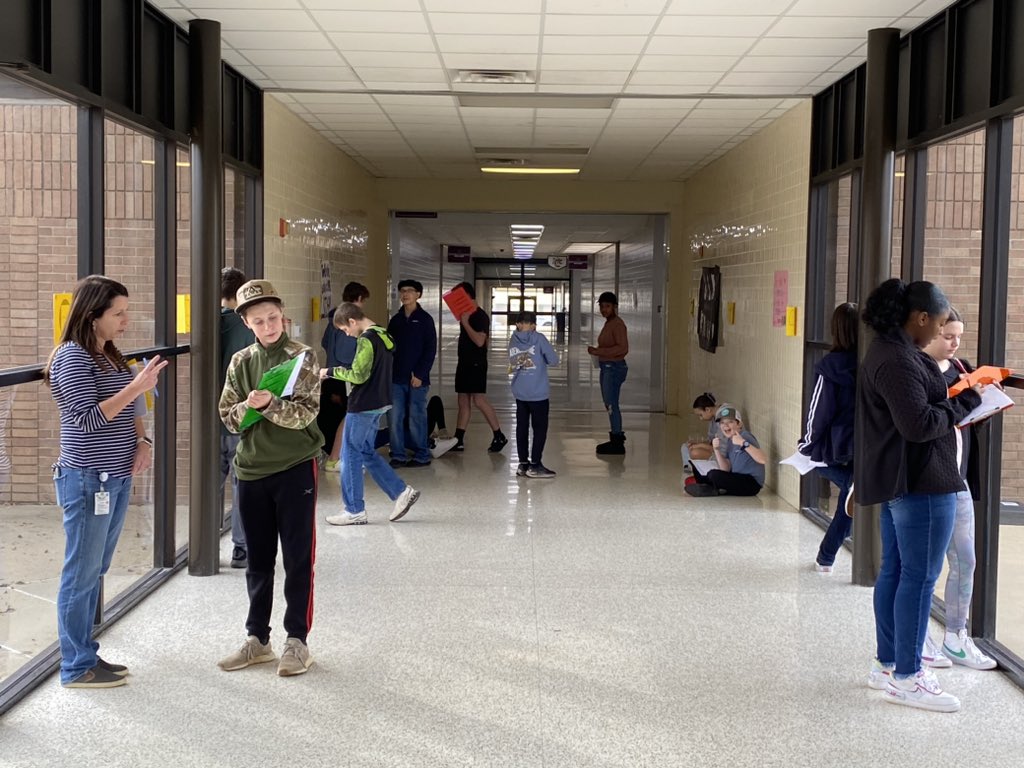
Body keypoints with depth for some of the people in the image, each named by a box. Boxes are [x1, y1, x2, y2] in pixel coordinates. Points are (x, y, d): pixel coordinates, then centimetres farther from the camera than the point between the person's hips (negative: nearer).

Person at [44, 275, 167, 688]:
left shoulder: (110, 356, 12)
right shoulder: (72, 358, -14)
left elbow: (128, 410, 19)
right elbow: (86, 419, -21)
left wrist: (143, 441, 1)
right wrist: (136, 387, -24)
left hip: (116, 478, 9)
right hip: (87, 481, -9)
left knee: (95, 572, 16)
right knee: (81, 575, 1)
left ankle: (86, 653, 26)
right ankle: (76, 667, 10)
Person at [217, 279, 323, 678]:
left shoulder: (301, 356, -5)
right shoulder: (240, 362, 7)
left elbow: (306, 413, -14)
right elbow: (227, 417, 6)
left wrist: (270, 404, -29)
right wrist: (247, 406, -14)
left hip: (295, 468, -4)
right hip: (251, 469, 4)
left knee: (298, 558, 3)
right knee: (258, 559, 13)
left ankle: (296, 640, 13)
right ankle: (257, 638, 24)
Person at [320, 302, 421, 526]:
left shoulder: (366, 340, -17)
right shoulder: (384, 336, 12)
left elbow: (359, 375, -21)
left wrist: (331, 372, -9)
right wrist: (338, 372, 14)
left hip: (363, 406, -9)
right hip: (379, 403, 9)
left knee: (350, 456, 0)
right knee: (366, 452, 17)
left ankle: (354, 511, 6)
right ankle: (401, 492, 14)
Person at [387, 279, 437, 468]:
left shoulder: (425, 319, -3)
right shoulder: (396, 319, 11)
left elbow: (430, 350, -7)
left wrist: (420, 374, -13)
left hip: (417, 378, -4)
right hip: (397, 378, 5)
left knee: (416, 417, 0)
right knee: (395, 417, 2)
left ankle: (422, 456, 11)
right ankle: (398, 455, 10)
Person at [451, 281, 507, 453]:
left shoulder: (480, 316, -13)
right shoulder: (466, 315, 13)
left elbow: (479, 341, -25)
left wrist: (465, 323, -22)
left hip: (477, 364, -9)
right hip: (464, 362, 9)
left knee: (479, 400, -14)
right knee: (463, 401, 9)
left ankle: (499, 436, -5)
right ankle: (458, 440, 11)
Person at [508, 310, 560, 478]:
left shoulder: (513, 341, 3)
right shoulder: (539, 339, -10)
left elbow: (512, 365, 12)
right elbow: (554, 360, -8)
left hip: (519, 393, 5)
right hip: (538, 393, -5)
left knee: (522, 427, 11)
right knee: (540, 428, 4)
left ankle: (523, 464, 16)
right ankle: (535, 466, 4)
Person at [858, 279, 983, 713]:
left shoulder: (888, 352, 13)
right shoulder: (898, 361, -21)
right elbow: (919, 424, -25)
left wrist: (955, 399, 5)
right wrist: (965, 402, -13)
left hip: (895, 480, 11)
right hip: (920, 482, -11)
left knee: (894, 571, 16)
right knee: (919, 576, -3)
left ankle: (887, 664, 25)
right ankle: (906, 678, 5)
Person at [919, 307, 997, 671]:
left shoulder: (961, 368, 10)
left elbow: (974, 422, 15)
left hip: (957, 479, 7)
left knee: (964, 560, 10)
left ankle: (956, 638, 22)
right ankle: (918, 638, 16)